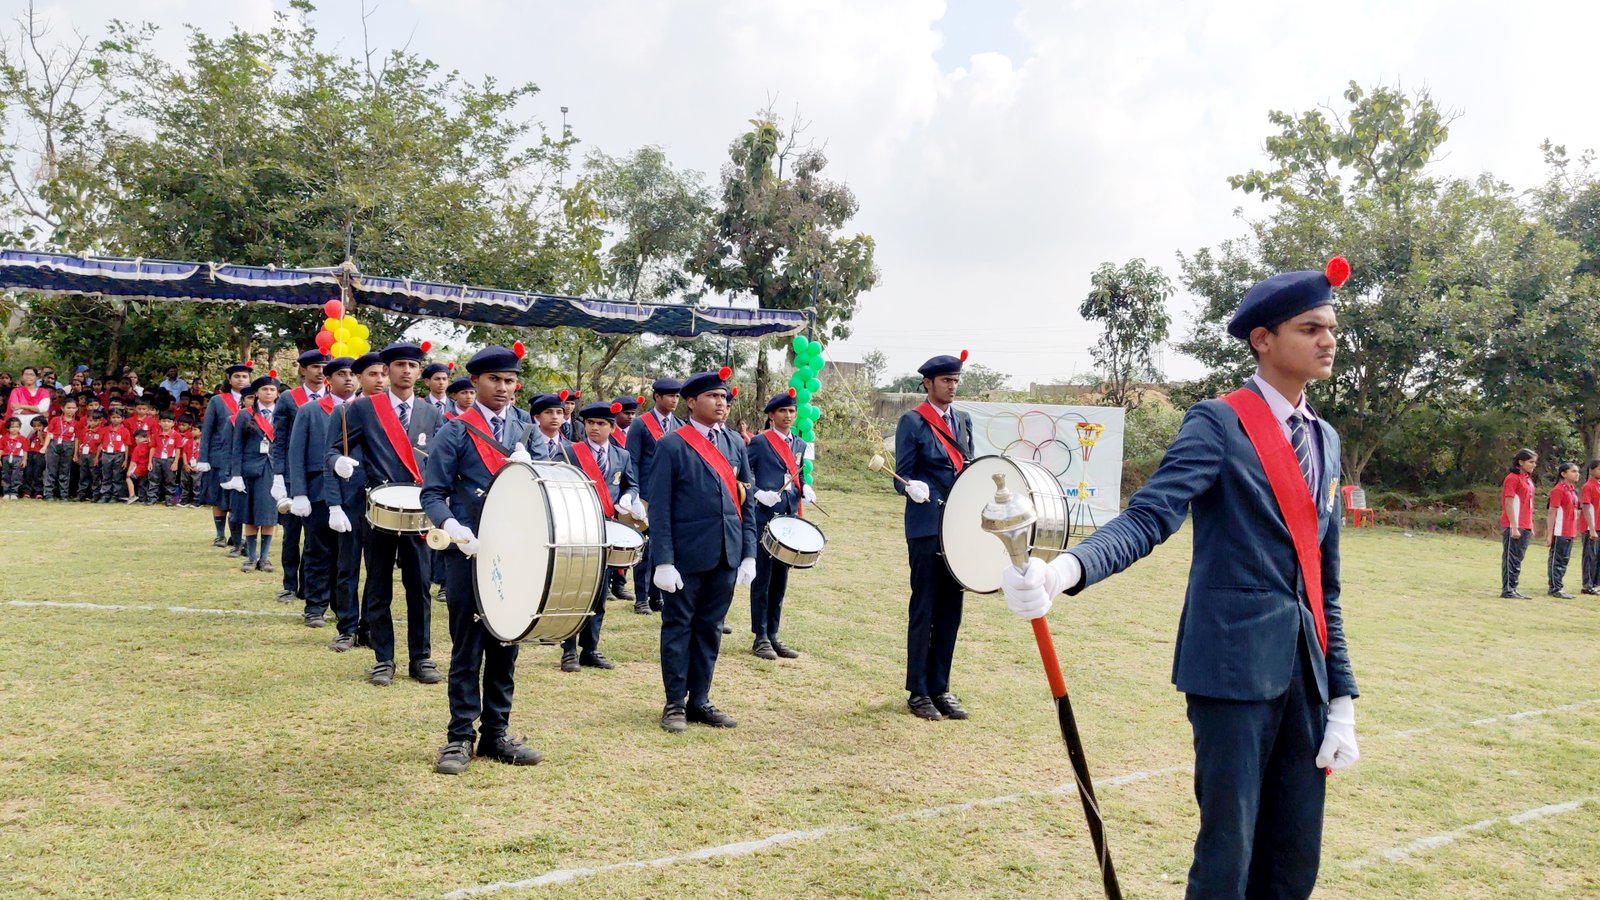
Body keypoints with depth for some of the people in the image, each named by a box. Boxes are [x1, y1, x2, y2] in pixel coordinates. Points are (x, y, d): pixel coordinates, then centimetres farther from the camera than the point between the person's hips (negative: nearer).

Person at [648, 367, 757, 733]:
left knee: (710, 629, 12)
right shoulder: (672, 446, -7)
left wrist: (749, 554, 5)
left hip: (726, 557, 5)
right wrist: (663, 561, -14)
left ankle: (700, 701, 23)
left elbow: (746, 501, 10)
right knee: (678, 628, 6)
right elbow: (659, 507, -8)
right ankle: (675, 704, 17)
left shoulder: (735, 443, 9)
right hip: (685, 557, -5)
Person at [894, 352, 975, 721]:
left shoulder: (963, 420, 14)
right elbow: (902, 476, -7)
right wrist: (913, 487, -29)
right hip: (926, 528, -6)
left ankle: (939, 688, 20)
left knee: (951, 611, 9)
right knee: (924, 611, 1)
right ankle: (918, 692, 11)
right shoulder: (912, 422, -5)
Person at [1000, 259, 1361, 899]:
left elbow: (1324, 584, 16)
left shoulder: (1326, 440, 15)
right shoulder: (1218, 423, -5)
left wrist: (1342, 701, 12)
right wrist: (1063, 571, -39)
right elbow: (1148, 518, -19)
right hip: (1234, 662, -6)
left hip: (1304, 671, 6)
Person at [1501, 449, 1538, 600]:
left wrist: (1530, 527, 17)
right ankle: (1507, 590, -1)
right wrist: (1514, 527, -18)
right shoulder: (1513, 478, -11)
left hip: (1524, 527, 9)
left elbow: (1528, 505, 20)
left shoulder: (1528, 479, 16)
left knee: (1517, 559, 11)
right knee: (1511, 558, -5)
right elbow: (1509, 504, -15)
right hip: (1514, 527, -9)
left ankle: (1512, 589, 16)